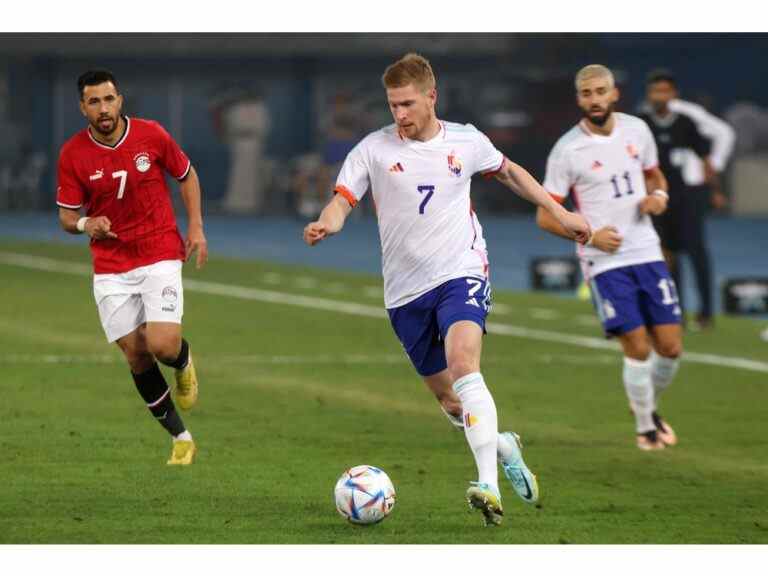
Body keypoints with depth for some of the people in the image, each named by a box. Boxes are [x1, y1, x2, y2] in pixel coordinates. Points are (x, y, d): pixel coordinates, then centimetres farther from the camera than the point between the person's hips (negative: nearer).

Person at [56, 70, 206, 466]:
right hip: (111, 267, 2)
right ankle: (181, 438, 16)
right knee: (135, 354, -1)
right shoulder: (72, 154, -6)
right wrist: (85, 224, -22)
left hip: (160, 256, -1)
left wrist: (196, 228, 1)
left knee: (163, 344, -18)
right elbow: (66, 215, 1)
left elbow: (187, 176, 9)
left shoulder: (151, 135, -7)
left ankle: (183, 362, 22)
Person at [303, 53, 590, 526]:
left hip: (461, 273, -3)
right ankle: (502, 445, 41)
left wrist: (559, 212, 21)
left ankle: (489, 486, -36)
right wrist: (326, 225, -31)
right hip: (406, 291, 3)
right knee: (447, 398, 10)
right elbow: (342, 201, -8)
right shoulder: (374, 149, -3)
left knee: (463, 363, -28)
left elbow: (509, 172, 20)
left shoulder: (466, 141, 1)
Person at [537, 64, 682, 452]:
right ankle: (645, 427, 12)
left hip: (647, 253, 4)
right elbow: (545, 217, -5)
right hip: (605, 262, -4)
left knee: (670, 347, 2)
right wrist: (589, 235, -18)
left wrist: (659, 195, -2)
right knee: (638, 348, -9)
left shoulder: (637, 130, 4)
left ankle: (650, 408, 31)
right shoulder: (567, 150, -9)